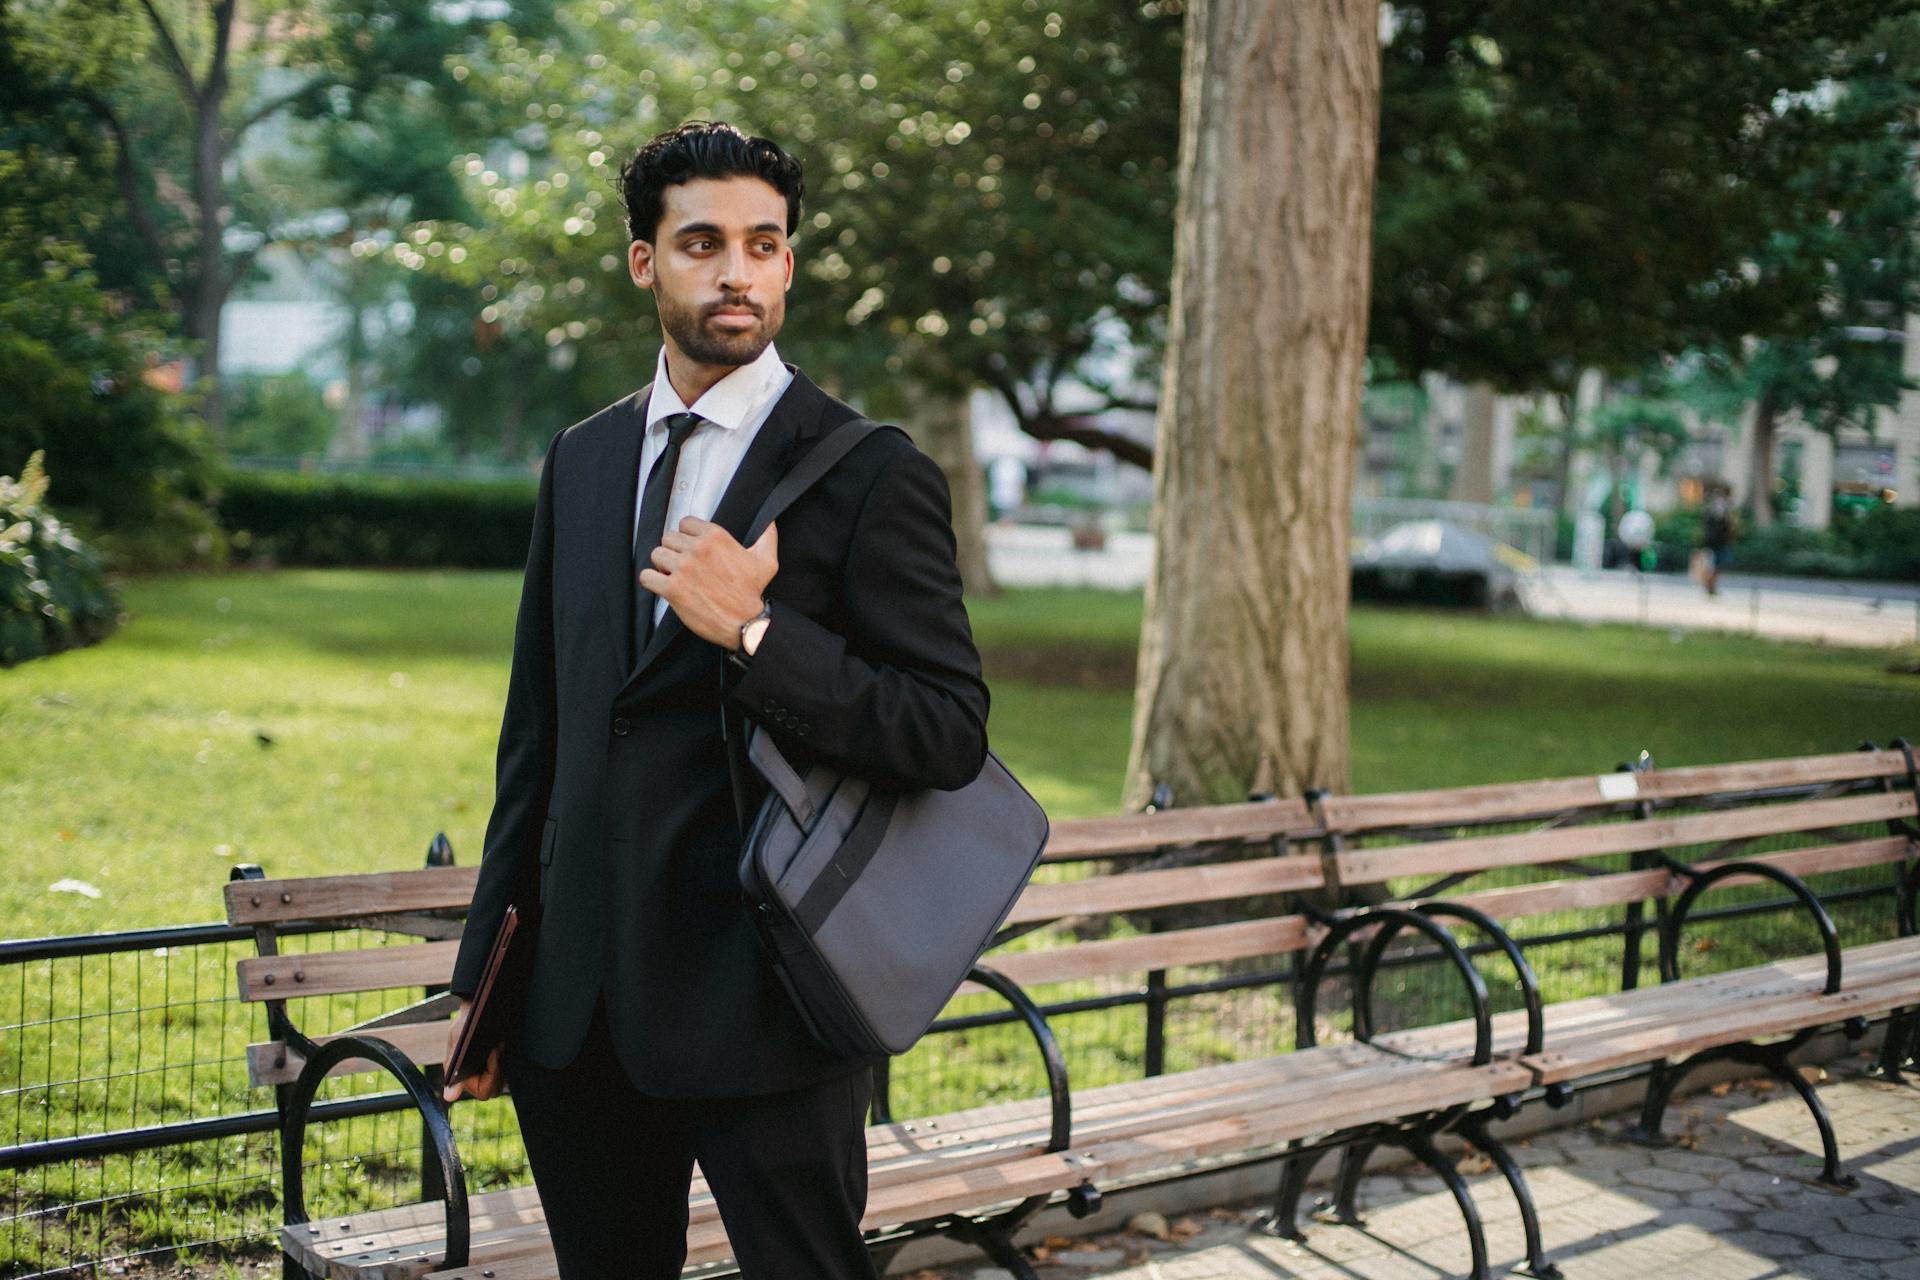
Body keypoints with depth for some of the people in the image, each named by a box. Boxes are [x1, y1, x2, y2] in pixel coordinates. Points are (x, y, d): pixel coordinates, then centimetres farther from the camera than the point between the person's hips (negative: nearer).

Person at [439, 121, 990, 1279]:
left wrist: (752, 630, -22)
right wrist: (486, 965, 15)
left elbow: (951, 737, -13)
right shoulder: (582, 459, 10)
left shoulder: (871, 474, -8)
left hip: (760, 1003, -5)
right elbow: (538, 727, 15)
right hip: (579, 1003, 6)